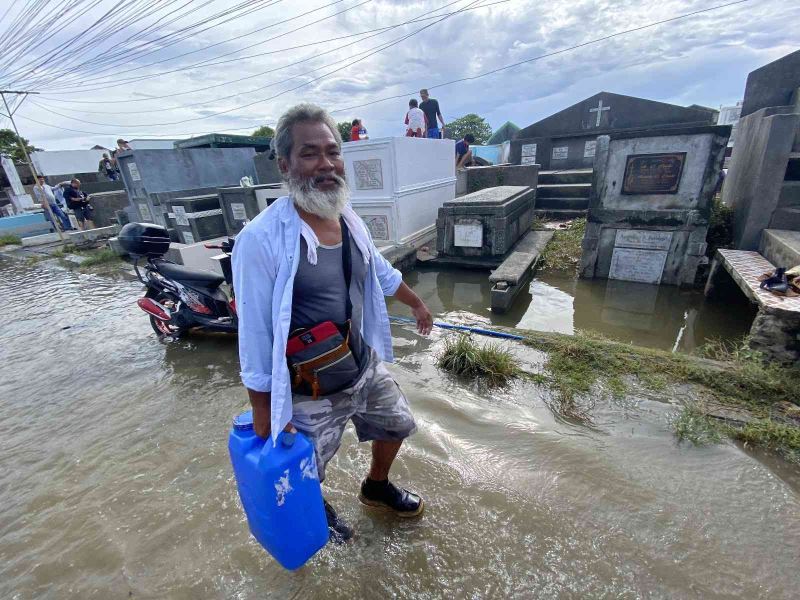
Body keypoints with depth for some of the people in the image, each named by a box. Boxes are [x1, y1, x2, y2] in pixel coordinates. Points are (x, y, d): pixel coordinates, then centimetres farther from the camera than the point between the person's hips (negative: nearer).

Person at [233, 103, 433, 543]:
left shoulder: (349, 219, -3)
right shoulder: (261, 240, -25)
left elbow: (382, 272, 14)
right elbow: (255, 339, -20)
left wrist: (417, 305, 27)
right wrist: (264, 420, -13)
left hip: (366, 367, 7)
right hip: (310, 393, -6)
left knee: (397, 425, 26)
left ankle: (376, 488, 58)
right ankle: (317, 512, 58)